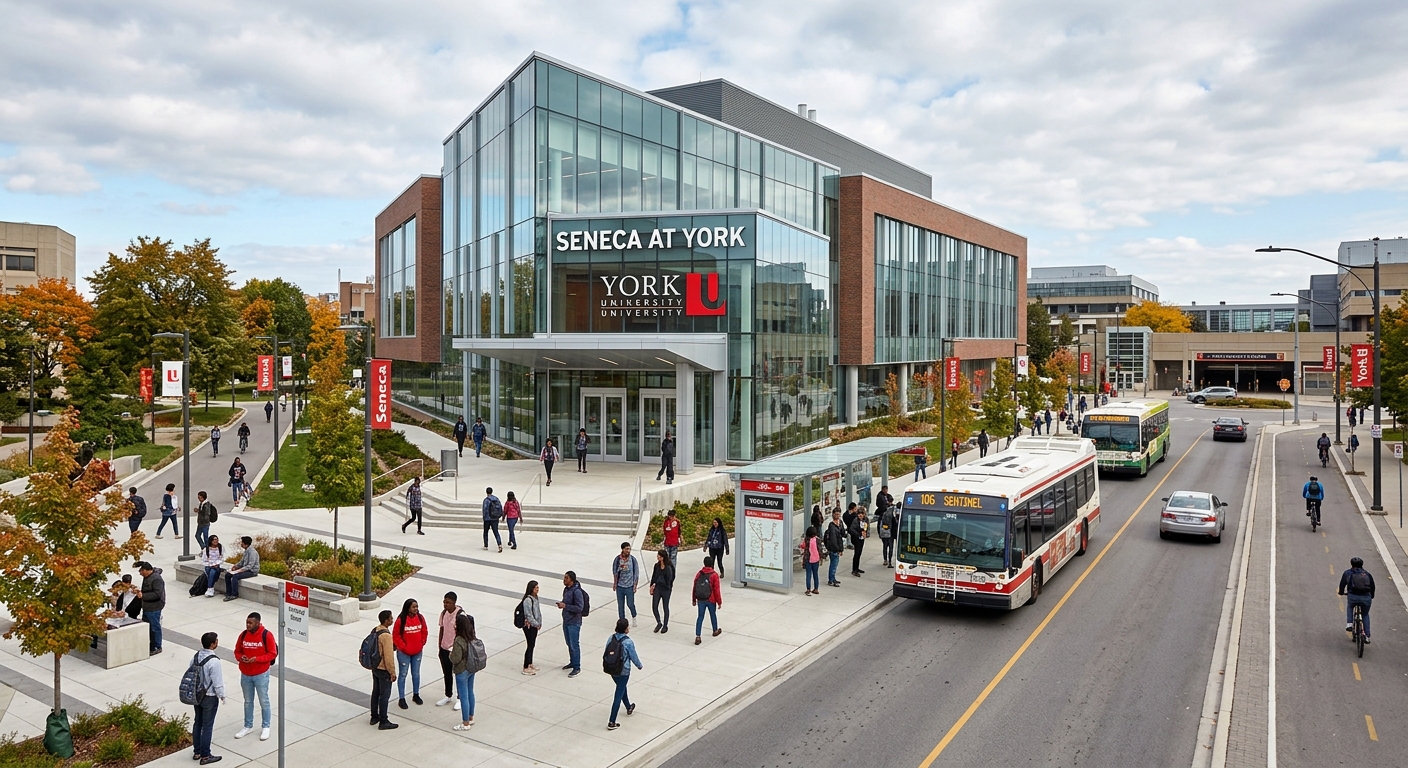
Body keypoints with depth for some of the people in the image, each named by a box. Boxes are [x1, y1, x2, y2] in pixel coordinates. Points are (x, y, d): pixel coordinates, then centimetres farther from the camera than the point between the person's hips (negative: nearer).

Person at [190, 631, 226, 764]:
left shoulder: (196, 656, -5)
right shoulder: (214, 661, -26)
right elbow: (217, 682, -21)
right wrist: (222, 696, -4)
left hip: (197, 694, 7)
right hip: (209, 697, -7)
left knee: (197, 722, 19)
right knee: (207, 726, 4)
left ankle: (197, 752, 32)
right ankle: (205, 756, 14)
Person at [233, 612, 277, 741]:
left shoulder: (266, 635, -15)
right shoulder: (243, 635, -2)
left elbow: (272, 654, -13)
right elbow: (237, 651, 8)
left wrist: (257, 659, -24)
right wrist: (240, 657, -14)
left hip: (261, 674, -4)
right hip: (245, 674, 4)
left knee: (264, 701, 7)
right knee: (248, 701, 17)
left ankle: (265, 727, 21)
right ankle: (248, 726, 32)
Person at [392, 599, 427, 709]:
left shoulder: (420, 618, -3)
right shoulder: (401, 620, -16)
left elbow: (424, 632, 6)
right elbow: (396, 635, -11)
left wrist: (421, 644, 0)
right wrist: (403, 647, -11)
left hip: (418, 652, 4)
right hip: (404, 653, -4)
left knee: (416, 674, 16)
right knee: (402, 675, 6)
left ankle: (416, 695, 32)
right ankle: (401, 699, 15)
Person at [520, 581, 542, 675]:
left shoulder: (535, 597, 6)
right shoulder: (528, 600, -23)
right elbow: (528, 615, -22)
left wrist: (539, 623, 7)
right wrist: (536, 624, -14)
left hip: (535, 625, 9)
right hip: (529, 626, -9)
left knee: (532, 645, 18)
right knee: (530, 646, -3)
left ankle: (530, 664, 31)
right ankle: (526, 668, 6)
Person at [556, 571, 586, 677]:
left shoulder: (577, 592, -23)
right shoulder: (566, 589, 5)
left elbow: (579, 608, -25)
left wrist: (565, 606, -25)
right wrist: (561, 603, -2)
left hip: (574, 622, -9)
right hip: (566, 620, 9)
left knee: (574, 645, -1)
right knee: (569, 644, 20)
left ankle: (577, 668, 8)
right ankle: (572, 662, 36)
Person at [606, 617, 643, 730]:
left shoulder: (611, 638, -7)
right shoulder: (628, 642, -22)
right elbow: (634, 657, -11)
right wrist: (639, 666, 9)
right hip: (623, 672, -6)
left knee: (622, 688, 29)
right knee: (618, 695, 3)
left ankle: (629, 708, 51)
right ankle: (612, 723, 6)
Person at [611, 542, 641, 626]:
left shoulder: (633, 559, -10)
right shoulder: (617, 559, -8)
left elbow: (636, 573, -4)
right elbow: (615, 572, 4)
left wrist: (635, 585, -6)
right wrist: (614, 583, 6)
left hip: (629, 586, -1)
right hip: (619, 586, 1)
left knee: (630, 604, 3)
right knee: (620, 605, 9)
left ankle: (633, 616, 32)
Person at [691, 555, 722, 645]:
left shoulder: (699, 574, 0)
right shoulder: (714, 575, -12)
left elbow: (694, 588, 4)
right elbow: (717, 590, -12)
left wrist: (693, 600, 15)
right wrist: (719, 602, -3)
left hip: (700, 600, 3)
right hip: (711, 600, -2)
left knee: (700, 617, 6)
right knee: (713, 615, 19)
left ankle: (697, 636, -3)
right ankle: (715, 631, 40)